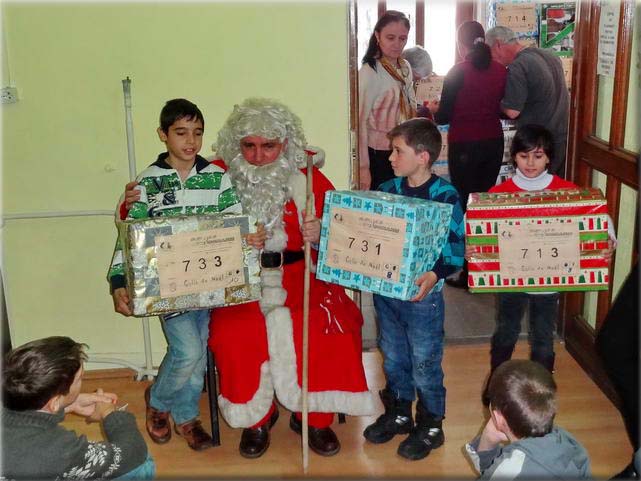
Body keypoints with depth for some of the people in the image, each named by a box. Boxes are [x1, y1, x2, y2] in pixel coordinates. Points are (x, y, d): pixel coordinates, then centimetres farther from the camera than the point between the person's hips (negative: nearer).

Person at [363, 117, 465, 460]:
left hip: (423, 295, -5)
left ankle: (431, 426, 28)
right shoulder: (387, 191, 1)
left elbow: (456, 249, -16)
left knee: (425, 366, 8)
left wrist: (435, 275, -32)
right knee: (393, 359, 20)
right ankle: (398, 414, 40)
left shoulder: (445, 196, -14)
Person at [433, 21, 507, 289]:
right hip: (493, 144, 5)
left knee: (464, 204, 3)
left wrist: (434, 109, 12)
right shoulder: (501, 71, 1)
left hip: (464, 146, -5)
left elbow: (443, 117, -9)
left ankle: (468, 271, 7)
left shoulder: (458, 72, -11)